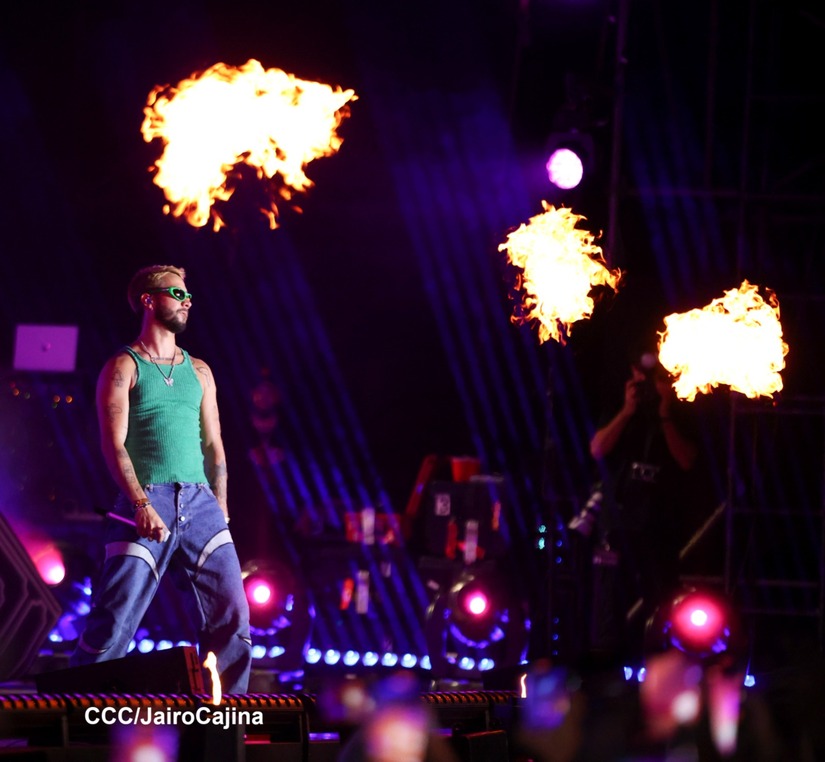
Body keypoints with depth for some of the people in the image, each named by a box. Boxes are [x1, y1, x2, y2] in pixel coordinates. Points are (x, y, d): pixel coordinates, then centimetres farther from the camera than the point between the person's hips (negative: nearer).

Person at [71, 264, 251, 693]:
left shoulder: (198, 371, 18)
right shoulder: (123, 368, 2)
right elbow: (114, 444, -7)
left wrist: (220, 511, 8)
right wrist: (141, 505, -19)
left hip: (200, 503, 5)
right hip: (147, 505, -5)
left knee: (232, 616, -1)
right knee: (113, 623, -9)